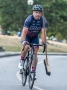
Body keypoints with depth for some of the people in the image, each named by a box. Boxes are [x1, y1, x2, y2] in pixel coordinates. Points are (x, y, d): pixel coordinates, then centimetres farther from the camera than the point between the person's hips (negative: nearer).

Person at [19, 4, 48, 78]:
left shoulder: (43, 20, -23)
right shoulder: (29, 19, -30)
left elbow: (43, 32, -26)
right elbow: (24, 31, -35)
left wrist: (44, 43, -35)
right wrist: (23, 41, -48)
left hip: (35, 37, 3)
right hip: (26, 36, -3)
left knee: (35, 53, -8)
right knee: (26, 47, -31)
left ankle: (33, 70, -2)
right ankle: (22, 60, -4)